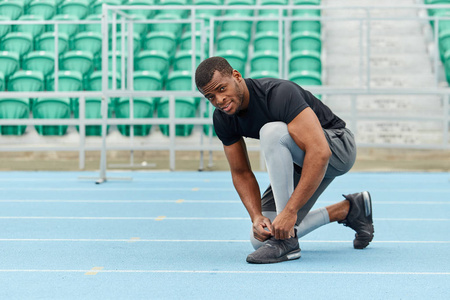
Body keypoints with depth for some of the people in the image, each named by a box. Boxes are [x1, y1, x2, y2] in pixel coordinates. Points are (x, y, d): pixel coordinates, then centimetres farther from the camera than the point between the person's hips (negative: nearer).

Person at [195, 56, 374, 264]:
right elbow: (241, 173, -1)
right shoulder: (222, 119, -9)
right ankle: (348, 210, 15)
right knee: (260, 238, -1)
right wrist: (256, 217, -19)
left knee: (271, 131, -36)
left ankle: (286, 242, -29)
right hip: (299, 161, 8)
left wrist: (289, 211, -42)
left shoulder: (279, 93, -33)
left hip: (337, 146, -8)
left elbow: (320, 152, -41)